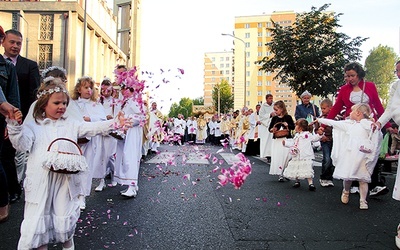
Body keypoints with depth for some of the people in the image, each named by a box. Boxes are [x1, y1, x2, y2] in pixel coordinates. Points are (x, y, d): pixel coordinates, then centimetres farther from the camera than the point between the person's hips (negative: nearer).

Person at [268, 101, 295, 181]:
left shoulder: (288, 117, -1)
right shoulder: (274, 118, 8)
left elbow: (293, 127, 1)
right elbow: (270, 128, 12)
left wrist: (287, 125, -17)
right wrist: (272, 130, -10)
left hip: (286, 139, -3)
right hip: (276, 140, 3)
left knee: (286, 156, -5)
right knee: (277, 157, 0)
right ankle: (280, 175, 8)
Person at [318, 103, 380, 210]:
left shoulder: (371, 126, 0)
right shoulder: (349, 124, 18)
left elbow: (375, 143, -4)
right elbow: (334, 123, 25)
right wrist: (320, 120, 28)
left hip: (362, 157, -4)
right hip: (349, 156, 4)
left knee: (363, 179, -1)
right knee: (347, 177, 5)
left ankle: (363, 201, 11)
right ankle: (346, 192, 32)